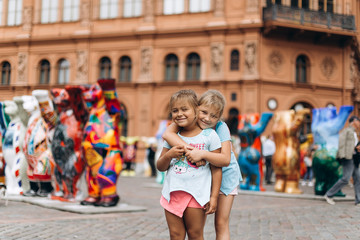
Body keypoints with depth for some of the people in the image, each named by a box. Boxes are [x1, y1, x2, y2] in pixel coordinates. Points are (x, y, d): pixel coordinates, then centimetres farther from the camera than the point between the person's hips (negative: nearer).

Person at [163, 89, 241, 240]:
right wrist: (189, 150, -42)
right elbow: (167, 134, -34)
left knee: (221, 223, -1)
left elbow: (225, 160, -32)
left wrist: (202, 154, -46)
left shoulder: (221, 128, -24)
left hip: (224, 175, -3)